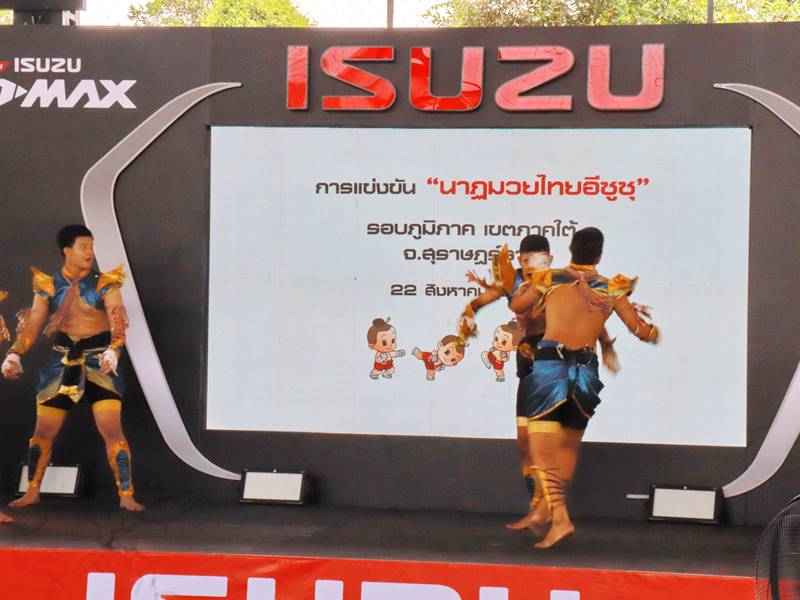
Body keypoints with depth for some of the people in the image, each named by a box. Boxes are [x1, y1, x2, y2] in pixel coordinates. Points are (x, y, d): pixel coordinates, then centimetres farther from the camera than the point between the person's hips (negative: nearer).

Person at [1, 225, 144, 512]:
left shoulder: (105, 284, -5)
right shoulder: (48, 286, 2)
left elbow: (118, 323, -16)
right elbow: (32, 325, 1)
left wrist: (113, 351, -34)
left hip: (98, 361, -2)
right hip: (62, 361, 2)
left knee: (112, 429, -11)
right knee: (44, 431, 6)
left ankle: (126, 496, -4)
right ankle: (32, 492, 22)